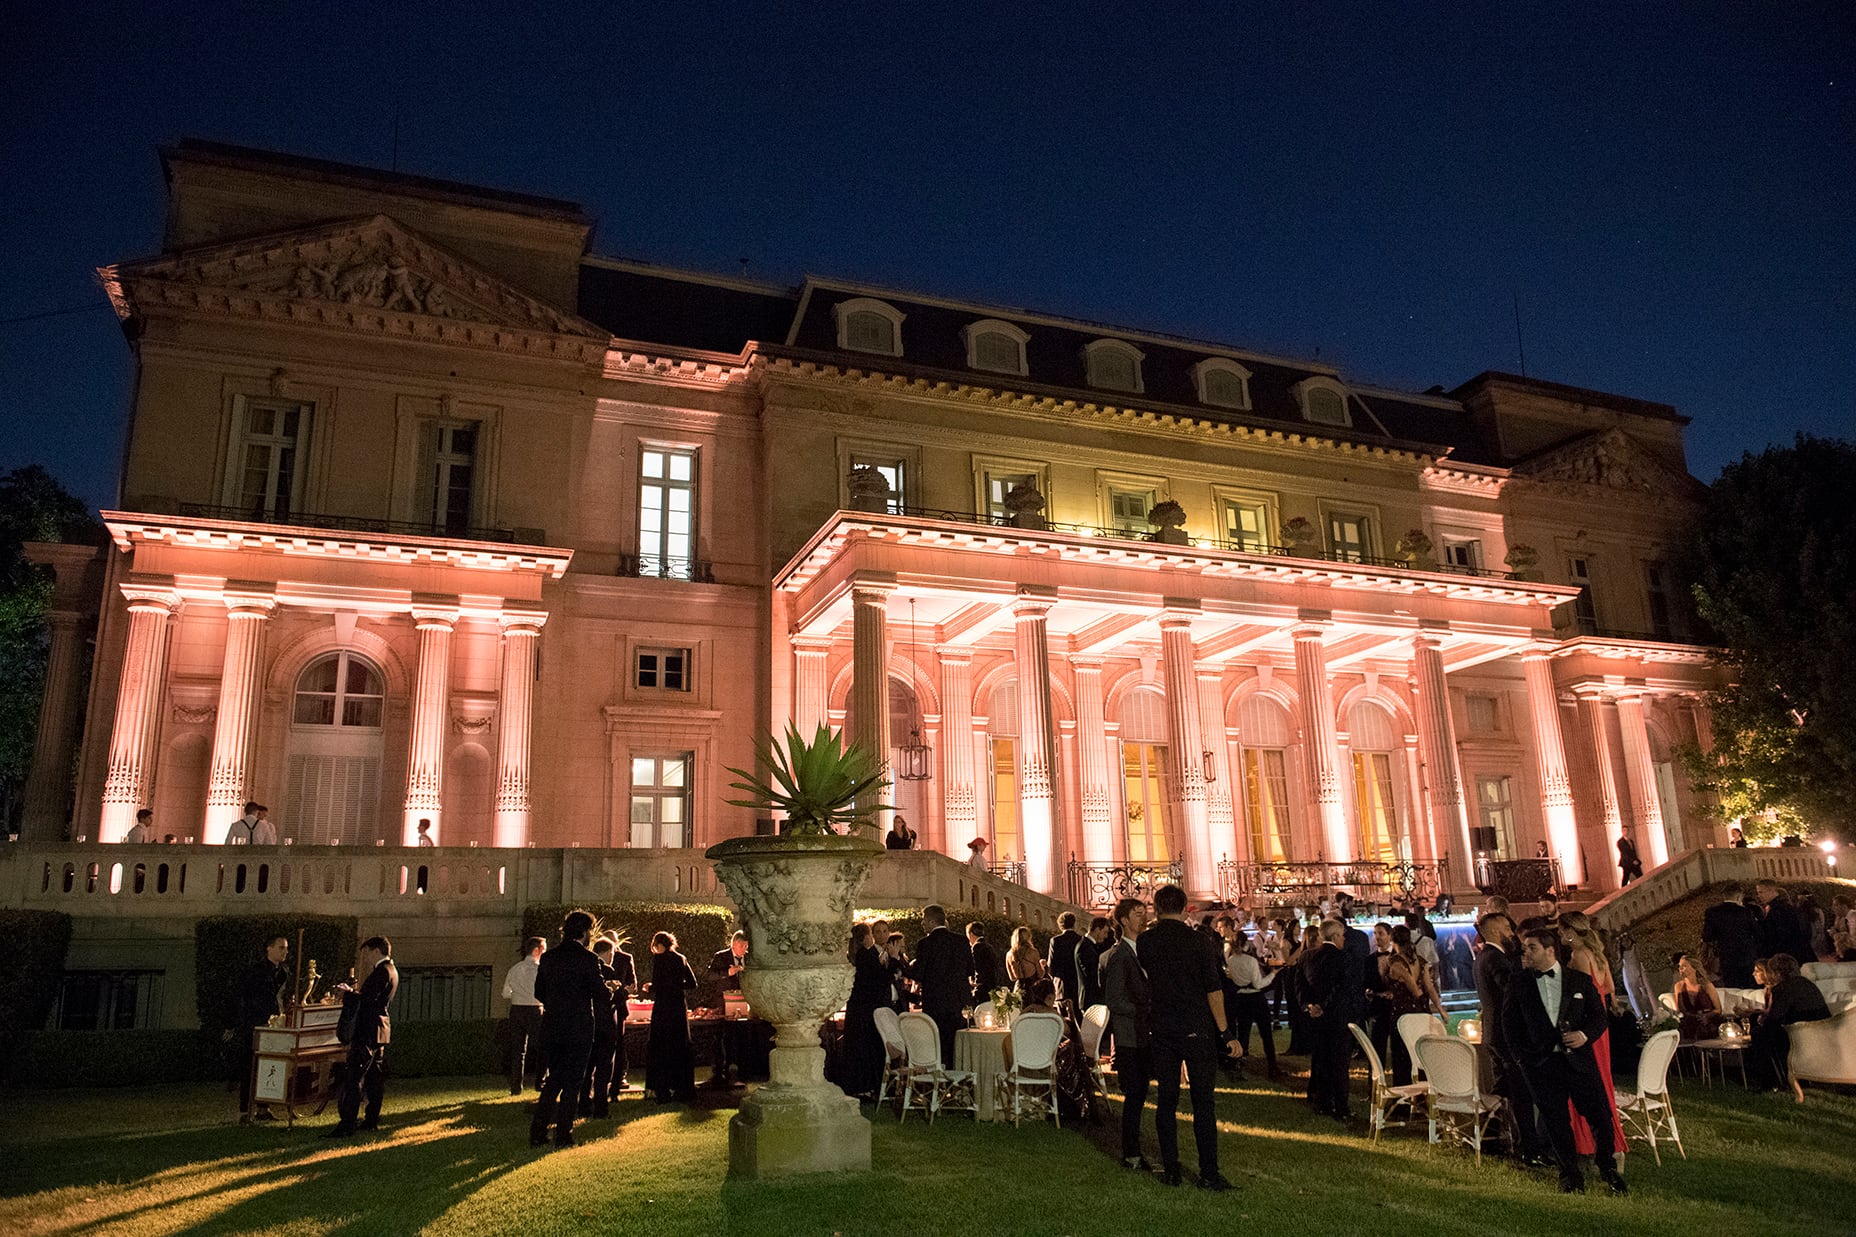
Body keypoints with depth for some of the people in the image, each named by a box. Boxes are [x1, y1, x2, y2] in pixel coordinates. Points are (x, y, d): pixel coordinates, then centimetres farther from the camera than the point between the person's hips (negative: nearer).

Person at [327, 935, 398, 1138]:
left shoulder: (382, 971, -16)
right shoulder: (391, 971, 16)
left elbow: (368, 998, -22)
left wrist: (348, 992, -7)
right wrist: (353, 991, 12)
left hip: (368, 1031, -11)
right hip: (378, 1030, 11)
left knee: (353, 1077, -10)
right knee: (375, 1076, 14)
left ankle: (346, 1125, -11)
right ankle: (372, 1120, 19)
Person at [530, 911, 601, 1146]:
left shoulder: (548, 957, 5)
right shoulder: (588, 958, -12)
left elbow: (539, 992, 10)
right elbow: (600, 992, -10)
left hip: (552, 1027, 5)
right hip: (580, 1028, -5)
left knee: (553, 1079, 16)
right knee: (572, 1081, 5)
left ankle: (537, 1132, 13)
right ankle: (563, 1134, 7)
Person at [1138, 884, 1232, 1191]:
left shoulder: (1145, 942, -1)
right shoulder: (1197, 941, -8)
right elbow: (1214, 990, -7)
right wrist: (1224, 1031, -2)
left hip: (1162, 1030, 3)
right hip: (1197, 1029, -2)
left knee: (1166, 1099, 10)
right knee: (1203, 1101, 2)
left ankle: (1170, 1169, 13)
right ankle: (1208, 1173, 2)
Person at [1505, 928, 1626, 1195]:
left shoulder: (1581, 980, 5)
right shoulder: (1519, 985, 6)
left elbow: (1600, 1017, 7)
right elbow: (1509, 1023, 11)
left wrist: (1585, 1035, -12)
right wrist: (1522, 1055, 3)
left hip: (1579, 1059, 0)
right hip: (1541, 1063, 0)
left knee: (1601, 1117, -1)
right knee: (1557, 1123, 2)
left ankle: (1608, 1168, 25)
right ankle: (1571, 1175, 20)